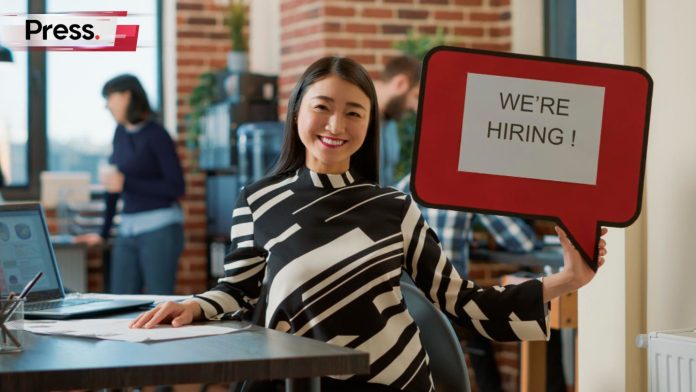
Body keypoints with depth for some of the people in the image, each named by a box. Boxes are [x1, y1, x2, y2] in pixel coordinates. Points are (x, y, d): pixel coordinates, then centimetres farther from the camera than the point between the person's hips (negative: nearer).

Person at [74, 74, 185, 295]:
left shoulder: (156, 135, -9)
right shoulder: (121, 133, 11)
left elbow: (176, 188, -12)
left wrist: (126, 183, -15)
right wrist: (104, 233, 18)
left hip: (160, 229, -7)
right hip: (128, 230, 7)